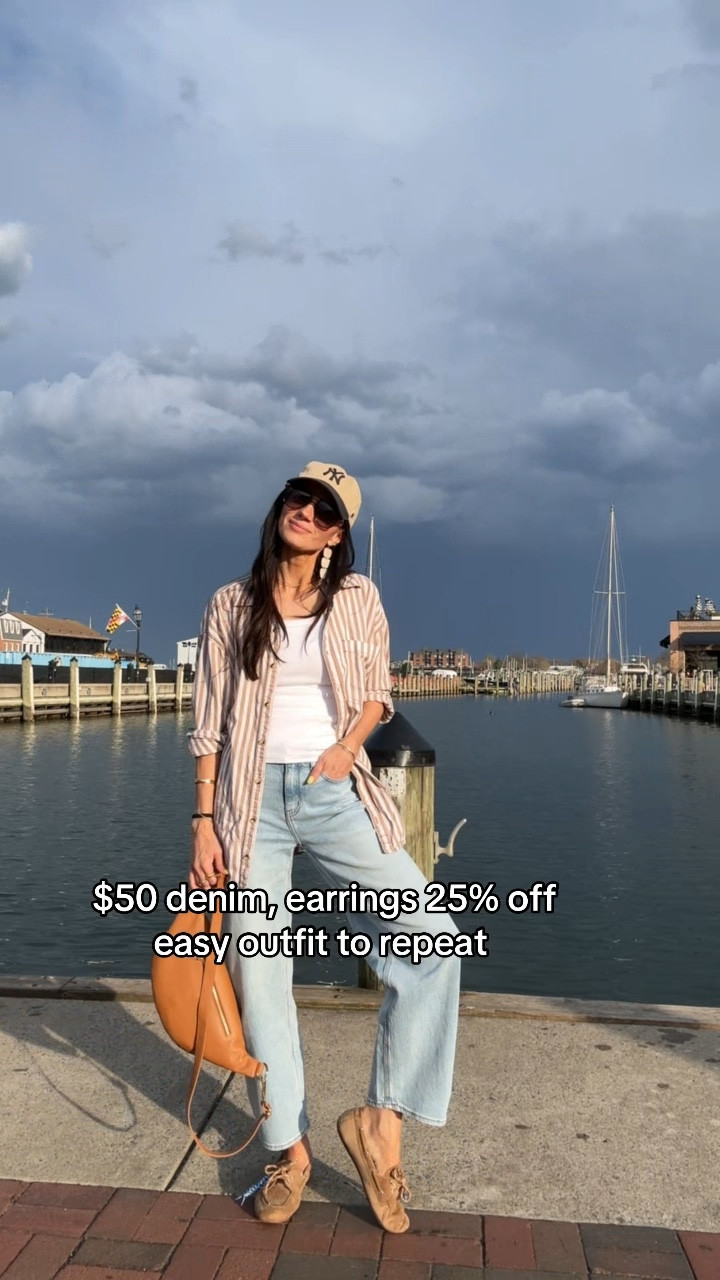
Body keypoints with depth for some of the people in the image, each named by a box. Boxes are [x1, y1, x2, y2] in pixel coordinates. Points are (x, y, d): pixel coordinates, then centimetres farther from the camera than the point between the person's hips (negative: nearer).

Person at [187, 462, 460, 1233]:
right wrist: (203, 823, 0)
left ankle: (381, 1120, 4)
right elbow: (209, 723, 5)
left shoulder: (357, 599, 6)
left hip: (335, 793, 0)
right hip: (253, 799, 0)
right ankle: (290, 1151, 25)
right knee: (257, 974, 5)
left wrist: (348, 745, -9)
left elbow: (377, 693, 12)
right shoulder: (231, 605, 5)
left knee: (433, 937, -14)